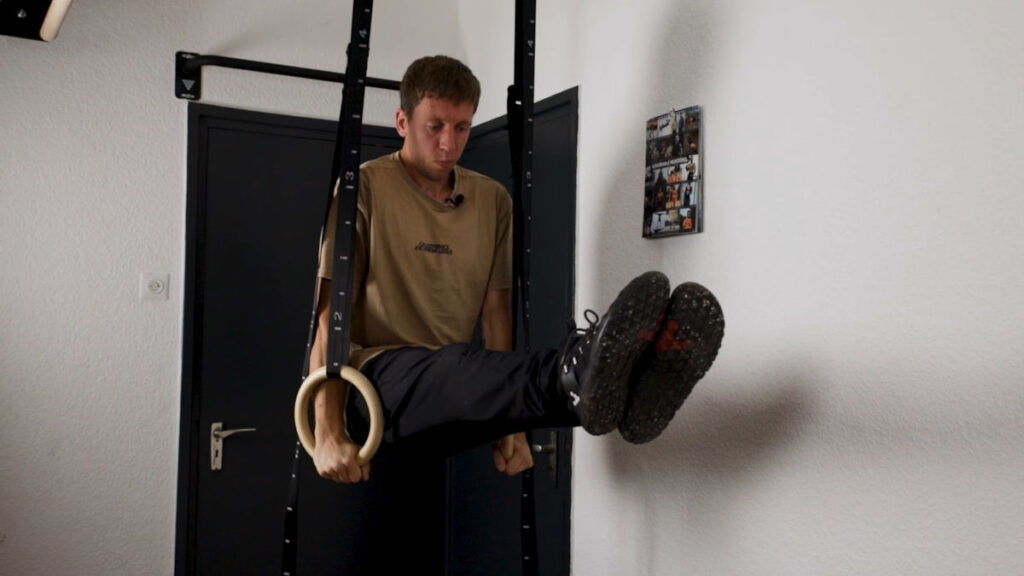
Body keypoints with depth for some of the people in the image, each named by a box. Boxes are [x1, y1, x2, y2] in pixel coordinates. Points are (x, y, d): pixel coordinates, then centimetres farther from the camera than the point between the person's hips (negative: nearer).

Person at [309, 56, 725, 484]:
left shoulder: (493, 199, 11)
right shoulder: (367, 187, -4)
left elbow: (495, 308, 8)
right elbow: (329, 313, -8)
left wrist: (511, 427, 1)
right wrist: (327, 435, -17)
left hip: (452, 405, 4)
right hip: (381, 372, -4)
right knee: (459, 368, -39)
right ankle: (578, 376, -68)